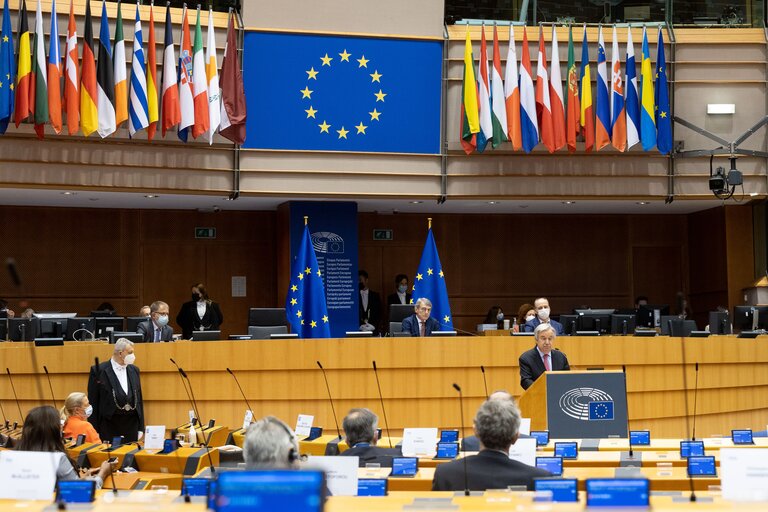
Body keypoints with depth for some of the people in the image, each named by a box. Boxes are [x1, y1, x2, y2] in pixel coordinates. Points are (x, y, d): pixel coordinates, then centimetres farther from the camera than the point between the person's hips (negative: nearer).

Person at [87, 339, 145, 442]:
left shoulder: (134, 370, 12)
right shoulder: (99, 371, -4)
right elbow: (93, 402, -4)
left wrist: (140, 428, 11)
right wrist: (94, 430, -7)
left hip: (132, 423, 4)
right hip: (109, 424, -4)